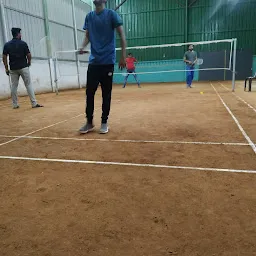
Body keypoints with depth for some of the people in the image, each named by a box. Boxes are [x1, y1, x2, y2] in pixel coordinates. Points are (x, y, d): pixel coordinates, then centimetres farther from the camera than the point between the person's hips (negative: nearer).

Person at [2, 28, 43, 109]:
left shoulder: (7, 45, 5)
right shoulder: (23, 43, -4)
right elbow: (29, 55, -6)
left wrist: (6, 68, 7)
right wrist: (29, 63, 12)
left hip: (13, 69, 3)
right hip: (23, 67, -3)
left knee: (14, 86, 9)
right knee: (28, 85, -2)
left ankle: (15, 105, 14)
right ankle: (34, 103, -6)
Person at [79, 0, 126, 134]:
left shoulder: (111, 14, 0)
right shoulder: (89, 16, 13)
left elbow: (122, 35, -1)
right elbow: (87, 36, 15)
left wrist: (123, 55, -10)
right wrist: (83, 47, -7)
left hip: (107, 61, -3)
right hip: (93, 61, 4)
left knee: (106, 94, 2)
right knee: (89, 92, 1)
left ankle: (104, 122, 13)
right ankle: (89, 122, 14)